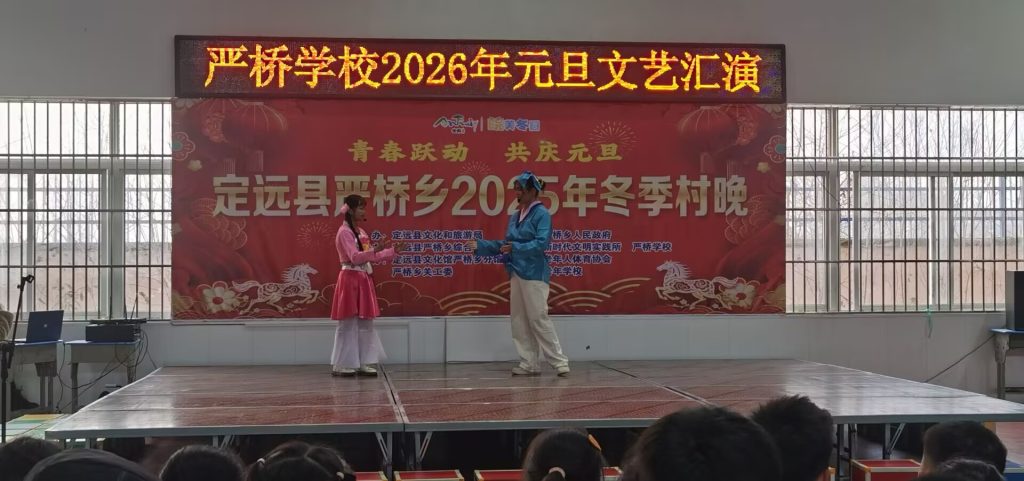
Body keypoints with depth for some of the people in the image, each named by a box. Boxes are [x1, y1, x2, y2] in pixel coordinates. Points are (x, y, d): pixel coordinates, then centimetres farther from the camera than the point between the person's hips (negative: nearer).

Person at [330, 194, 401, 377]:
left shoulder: (361, 232, 14)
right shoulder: (344, 232, -12)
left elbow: (370, 257, 17)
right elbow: (355, 257, -22)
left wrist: (392, 251, 11)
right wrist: (374, 251, -34)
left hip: (363, 280, 9)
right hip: (350, 280, -9)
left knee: (365, 322, 8)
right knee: (348, 323, -5)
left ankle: (363, 363, 11)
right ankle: (341, 365, 2)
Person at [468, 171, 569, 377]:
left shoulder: (541, 214, -7)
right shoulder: (515, 217, 15)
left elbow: (542, 243, -17)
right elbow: (505, 244, 19)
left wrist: (515, 247, -23)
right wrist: (480, 246, 14)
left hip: (534, 274, -8)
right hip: (516, 273, 8)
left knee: (538, 319, -9)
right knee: (519, 320, 7)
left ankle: (560, 362, -1)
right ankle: (529, 363, 12)